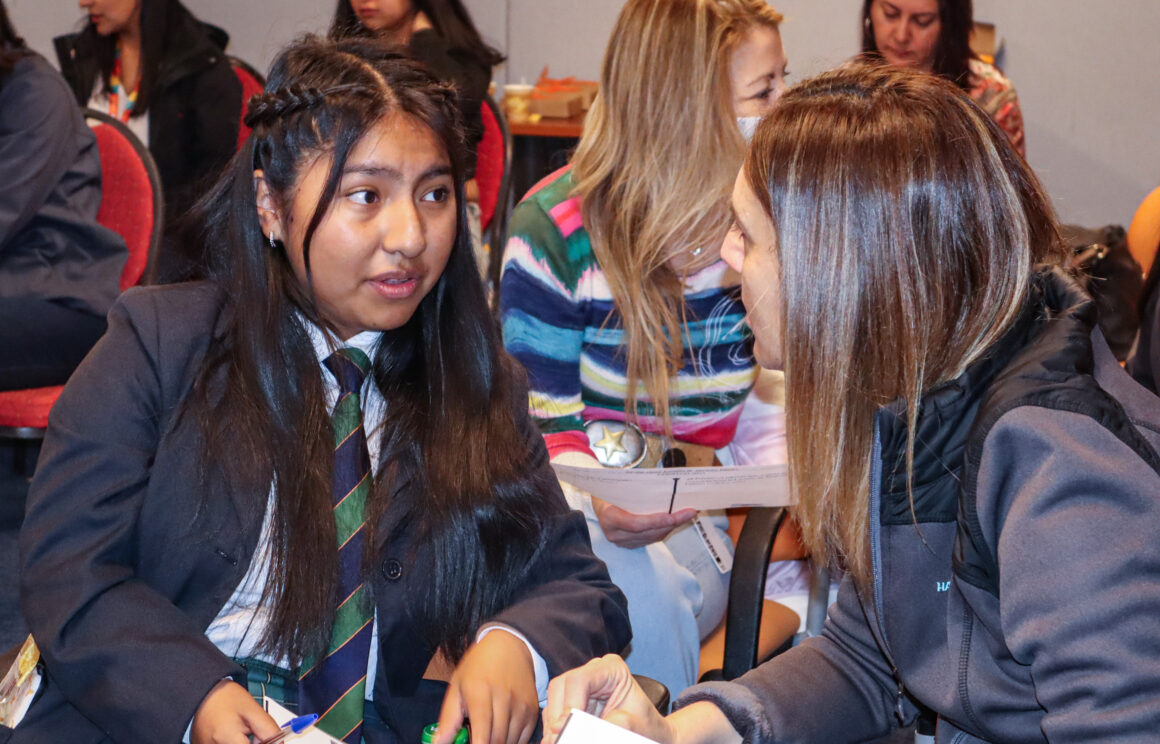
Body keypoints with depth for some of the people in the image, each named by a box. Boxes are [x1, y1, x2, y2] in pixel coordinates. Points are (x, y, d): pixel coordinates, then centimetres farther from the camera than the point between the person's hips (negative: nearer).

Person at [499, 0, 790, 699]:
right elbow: (536, 418, -7)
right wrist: (596, 503, -27)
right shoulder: (556, 229, -9)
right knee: (632, 586, -38)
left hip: (720, 510, 4)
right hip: (602, 502, -3)